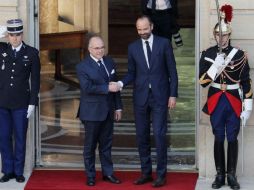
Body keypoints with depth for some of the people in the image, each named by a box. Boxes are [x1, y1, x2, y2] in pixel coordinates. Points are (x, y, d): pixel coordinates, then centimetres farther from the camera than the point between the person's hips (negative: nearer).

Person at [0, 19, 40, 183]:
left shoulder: (32, 53, -2)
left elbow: (35, 80, 0)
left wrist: (32, 103, -6)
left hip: (21, 103, -2)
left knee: (20, 138, 4)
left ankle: (19, 171, 14)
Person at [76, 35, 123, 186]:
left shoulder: (110, 63, 9)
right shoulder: (82, 67, -10)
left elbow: (115, 85, 13)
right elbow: (87, 88, -21)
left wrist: (118, 107, 11)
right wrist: (107, 88, -23)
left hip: (108, 111, 5)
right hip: (92, 112, -5)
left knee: (106, 144, 12)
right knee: (90, 145, 4)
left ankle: (108, 173, 21)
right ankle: (90, 176, 12)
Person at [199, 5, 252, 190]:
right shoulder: (208, 54, 0)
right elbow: (203, 81, -5)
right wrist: (216, 66, -20)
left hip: (234, 102, -1)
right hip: (216, 102, 1)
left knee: (232, 139, 4)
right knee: (219, 139, 7)